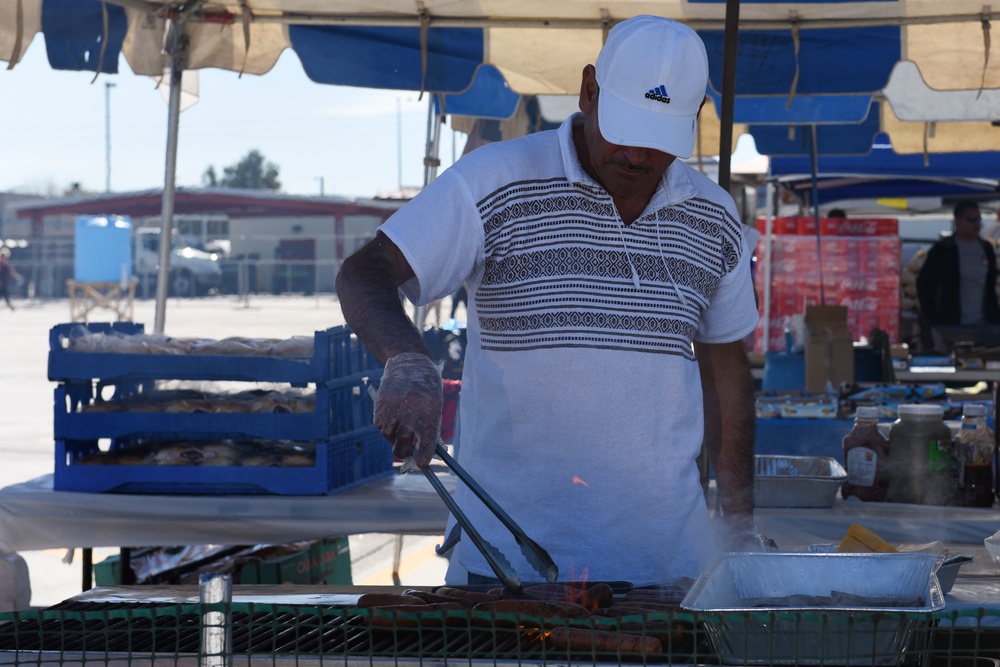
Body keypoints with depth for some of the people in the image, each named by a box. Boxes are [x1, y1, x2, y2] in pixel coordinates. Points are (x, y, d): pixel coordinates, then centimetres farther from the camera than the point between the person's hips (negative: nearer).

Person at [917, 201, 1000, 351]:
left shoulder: (986, 249, 12)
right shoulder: (942, 250, -4)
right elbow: (924, 285, -4)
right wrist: (933, 320, -7)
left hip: (982, 326, 5)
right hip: (950, 326, -5)